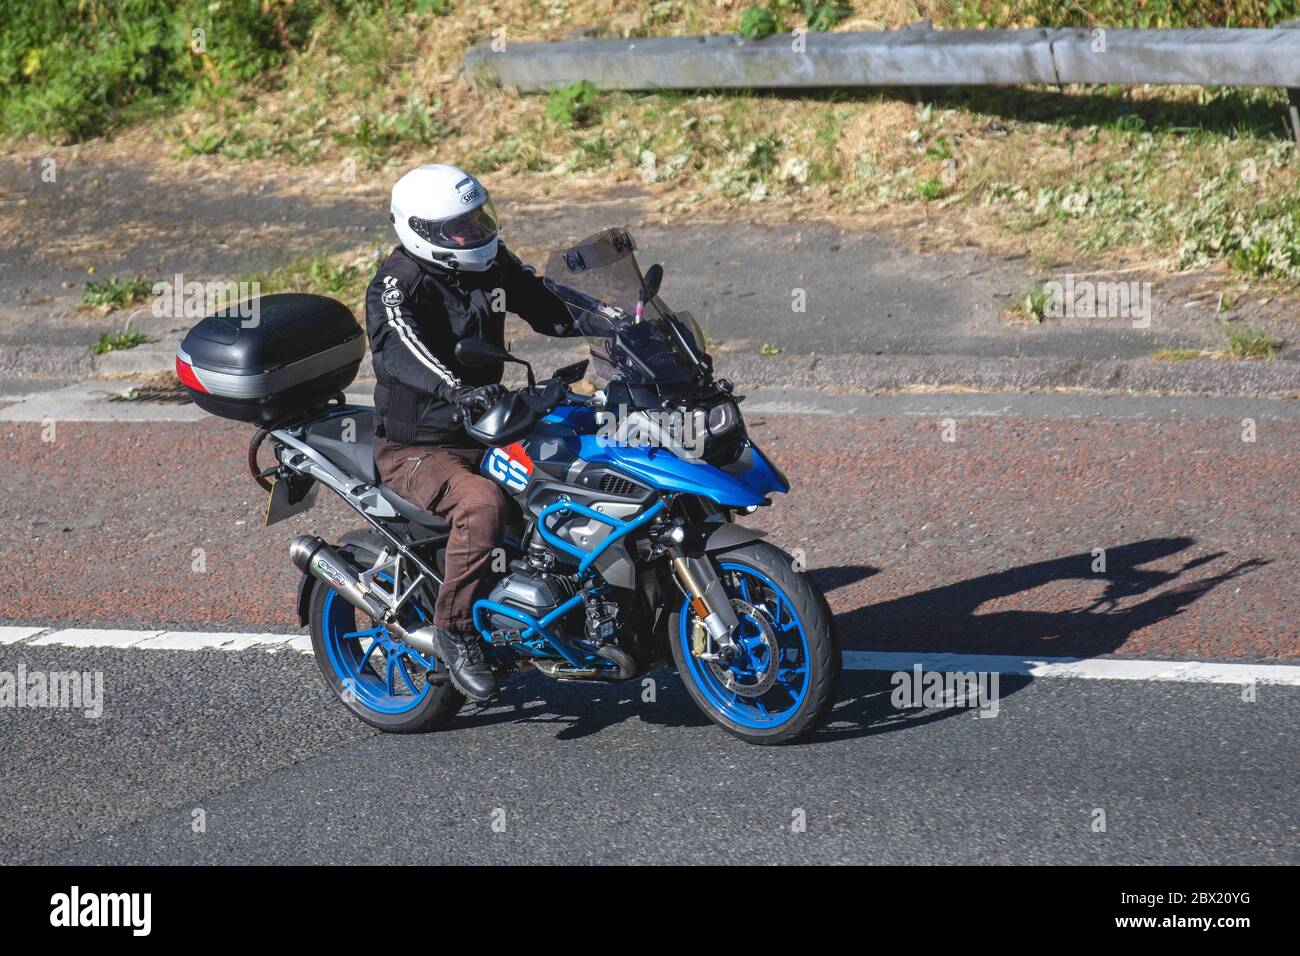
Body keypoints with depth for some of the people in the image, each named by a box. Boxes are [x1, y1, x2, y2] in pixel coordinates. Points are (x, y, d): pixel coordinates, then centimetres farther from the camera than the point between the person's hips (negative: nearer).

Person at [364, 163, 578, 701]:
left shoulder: (492, 264, 5)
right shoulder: (400, 282, -18)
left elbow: (548, 307, 13)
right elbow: (394, 347, -37)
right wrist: (456, 390, -55)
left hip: (486, 430, 8)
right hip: (416, 450, -8)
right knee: (481, 503, -36)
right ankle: (455, 630, -22)